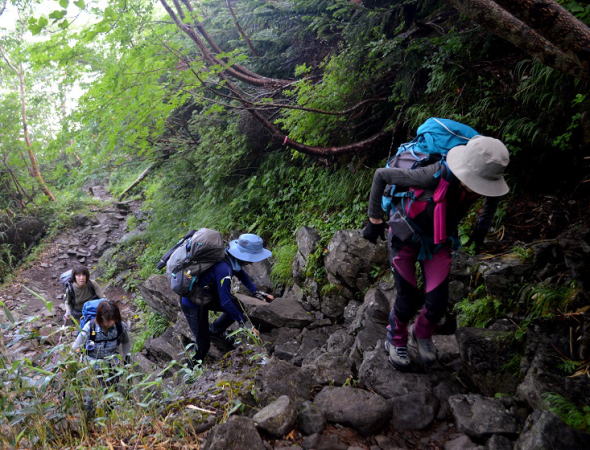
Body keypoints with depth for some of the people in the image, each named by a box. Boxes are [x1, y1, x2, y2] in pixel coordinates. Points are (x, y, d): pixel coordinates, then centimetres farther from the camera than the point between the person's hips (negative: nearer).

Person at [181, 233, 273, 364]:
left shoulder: (231, 259, -12)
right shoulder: (224, 270, -37)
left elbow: (240, 273, 11)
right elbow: (225, 302, -30)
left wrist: (257, 292, 6)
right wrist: (243, 322, -17)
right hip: (192, 303, -8)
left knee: (238, 307, 5)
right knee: (203, 346, 1)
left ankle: (215, 331, 25)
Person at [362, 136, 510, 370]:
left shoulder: (481, 180, -21)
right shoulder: (433, 176, -36)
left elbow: (493, 195, 8)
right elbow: (381, 175, -24)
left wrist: (483, 225, 8)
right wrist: (375, 220, -19)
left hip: (438, 242, 4)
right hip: (406, 237, -4)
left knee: (438, 302, -3)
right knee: (408, 300, 0)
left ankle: (422, 335, 31)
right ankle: (396, 341, 31)